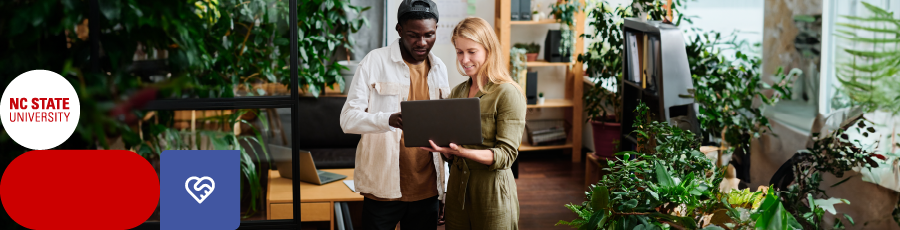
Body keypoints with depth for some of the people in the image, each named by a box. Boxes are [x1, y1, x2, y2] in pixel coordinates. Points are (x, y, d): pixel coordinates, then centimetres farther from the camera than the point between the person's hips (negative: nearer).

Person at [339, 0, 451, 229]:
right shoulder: (375, 61, -5)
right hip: (383, 187, -4)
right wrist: (389, 120, -30)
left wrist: (445, 189, 12)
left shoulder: (439, 68, 10)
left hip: (427, 190, 4)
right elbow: (348, 118, -11)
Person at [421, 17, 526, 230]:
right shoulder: (457, 93, 10)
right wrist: (439, 144, -7)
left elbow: (506, 155, -16)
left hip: (491, 192, -5)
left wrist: (462, 151, -29)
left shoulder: (508, 94, -10)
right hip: (457, 186, 6)